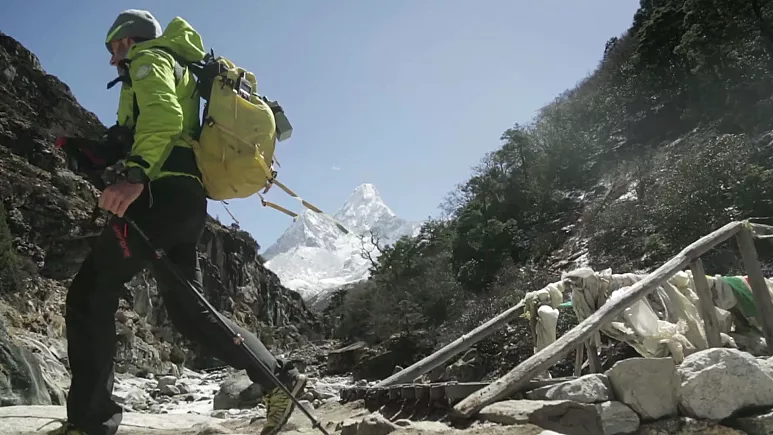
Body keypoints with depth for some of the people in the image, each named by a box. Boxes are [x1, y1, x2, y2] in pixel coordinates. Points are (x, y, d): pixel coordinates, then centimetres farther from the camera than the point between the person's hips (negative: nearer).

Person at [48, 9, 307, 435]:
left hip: (161, 193, -10)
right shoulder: (176, 69, 35)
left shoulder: (149, 59, 6)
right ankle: (278, 377, 8)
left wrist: (135, 174, -30)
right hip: (185, 199, 10)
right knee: (187, 308, 10)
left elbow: (163, 114, -16)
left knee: (89, 294, -7)